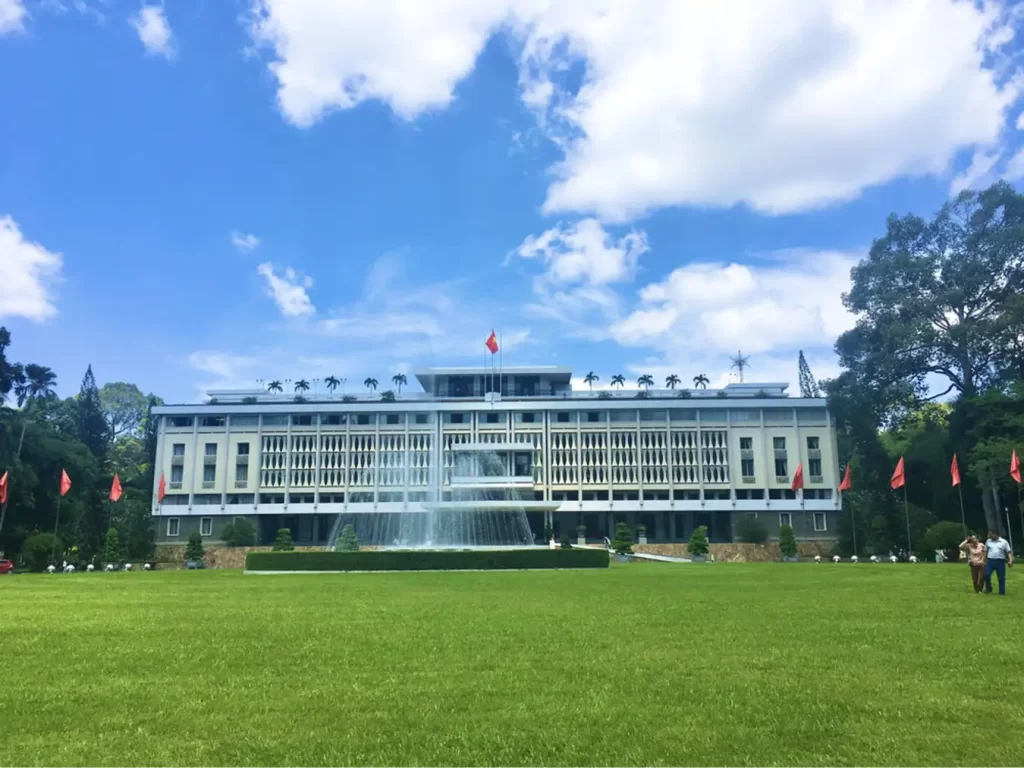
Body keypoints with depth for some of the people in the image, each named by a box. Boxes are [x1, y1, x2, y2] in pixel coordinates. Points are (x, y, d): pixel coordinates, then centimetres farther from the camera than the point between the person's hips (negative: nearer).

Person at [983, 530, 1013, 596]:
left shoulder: (1004, 542, 0)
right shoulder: (988, 541, 9)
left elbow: (1009, 552, -3)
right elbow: (985, 551, 15)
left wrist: (1010, 560, -16)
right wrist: (984, 561, 11)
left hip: (1000, 562, -2)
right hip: (990, 561, 2)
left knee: (1001, 578, 2)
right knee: (986, 575, -11)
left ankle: (1002, 592, 12)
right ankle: (988, 588, 9)